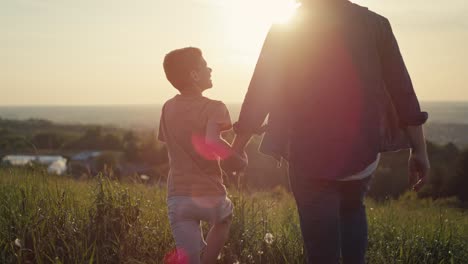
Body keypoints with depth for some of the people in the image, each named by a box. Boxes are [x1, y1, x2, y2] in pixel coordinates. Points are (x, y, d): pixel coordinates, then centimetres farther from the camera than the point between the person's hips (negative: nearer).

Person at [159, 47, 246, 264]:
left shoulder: (168, 108, 9)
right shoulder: (213, 108, -10)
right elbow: (212, 142, -29)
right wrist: (238, 159, -13)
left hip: (177, 196, 3)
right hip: (209, 194, -3)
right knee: (224, 219, 32)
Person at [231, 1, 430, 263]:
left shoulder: (284, 30, 1)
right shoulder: (375, 24, 3)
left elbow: (258, 96, 2)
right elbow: (402, 90, -1)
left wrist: (237, 149, 12)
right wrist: (419, 150, 4)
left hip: (309, 153, -2)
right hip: (362, 150, 2)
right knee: (352, 208, 30)